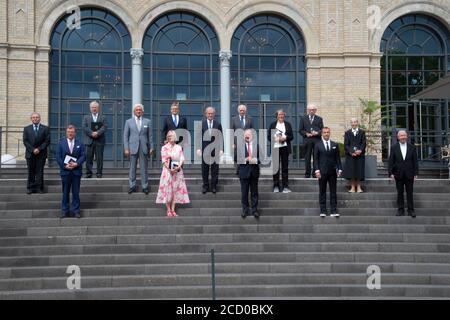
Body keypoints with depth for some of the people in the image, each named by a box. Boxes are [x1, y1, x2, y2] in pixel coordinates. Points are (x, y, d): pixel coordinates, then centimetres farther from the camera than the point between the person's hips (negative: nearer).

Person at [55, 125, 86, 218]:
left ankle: (76, 211, 10)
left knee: (76, 192, 4)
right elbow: (58, 157, 0)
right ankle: (65, 211, 12)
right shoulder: (61, 143, 5)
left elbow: (83, 156, 0)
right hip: (65, 171, 0)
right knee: (65, 192, 6)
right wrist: (65, 166, -11)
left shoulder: (80, 144, 6)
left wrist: (76, 164, -15)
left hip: (76, 171, 0)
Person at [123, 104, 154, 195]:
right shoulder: (128, 122, 7)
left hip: (144, 148, 0)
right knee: (132, 168, 3)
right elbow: (125, 136, 4)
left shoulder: (147, 121, 8)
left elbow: (150, 136, 8)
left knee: (144, 168, 3)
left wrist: (151, 147, 2)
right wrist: (126, 149, -3)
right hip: (133, 148, 0)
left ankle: (145, 187, 9)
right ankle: (132, 186, 11)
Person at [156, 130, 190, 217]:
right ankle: (168, 210, 2)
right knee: (167, 190, -4)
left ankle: (173, 209, 5)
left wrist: (178, 167, -15)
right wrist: (170, 169, -17)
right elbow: (164, 160, -5)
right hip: (167, 171, -2)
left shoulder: (179, 147, 9)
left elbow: (182, 159, 3)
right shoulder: (164, 147, 2)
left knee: (176, 190, 1)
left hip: (177, 171, 3)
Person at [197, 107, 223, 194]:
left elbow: (221, 137, 3)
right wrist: (198, 148, -6)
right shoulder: (201, 123, 2)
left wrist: (221, 149, -4)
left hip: (215, 150, 0)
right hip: (204, 150, 0)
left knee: (215, 169, 5)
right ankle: (205, 186, 16)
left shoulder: (218, 124, 3)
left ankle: (214, 186, 14)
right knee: (204, 169, 6)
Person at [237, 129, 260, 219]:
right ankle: (245, 210, 13)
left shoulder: (256, 145, 4)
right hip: (244, 171, -1)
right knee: (244, 193, 4)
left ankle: (254, 210, 12)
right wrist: (246, 159, -17)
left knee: (254, 192, 6)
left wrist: (255, 160, -14)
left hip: (254, 171, 1)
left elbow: (260, 158, 5)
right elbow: (237, 159, -4)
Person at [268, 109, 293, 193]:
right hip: (275, 148, 0)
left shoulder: (288, 124, 11)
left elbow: (291, 136, 7)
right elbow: (269, 136, 5)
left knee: (285, 167, 1)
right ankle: (276, 186, 6)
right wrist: (275, 139, -12)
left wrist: (285, 138, -11)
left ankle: (285, 186, 4)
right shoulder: (272, 124, 9)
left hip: (285, 148, 1)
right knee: (276, 167, 0)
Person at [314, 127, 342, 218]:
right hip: (322, 172, -2)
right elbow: (316, 159, 0)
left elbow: (338, 158, 10)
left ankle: (334, 211, 5)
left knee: (333, 192, 3)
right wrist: (317, 170, -10)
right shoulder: (318, 146, 4)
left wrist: (339, 169, 1)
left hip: (332, 172, 2)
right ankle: (323, 211, 7)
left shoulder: (335, 145, 10)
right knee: (322, 192, 3)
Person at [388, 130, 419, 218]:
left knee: (410, 193, 3)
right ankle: (401, 210, 12)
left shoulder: (412, 147, 4)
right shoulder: (394, 147, 2)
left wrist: (416, 173, -1)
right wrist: (391, 173, -7)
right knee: (400, 193, 5)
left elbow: (415, 161, 4)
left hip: (409, 174, 0)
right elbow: (391, 161, 0)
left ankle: (411, 210, 8)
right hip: (398, 174, 0)